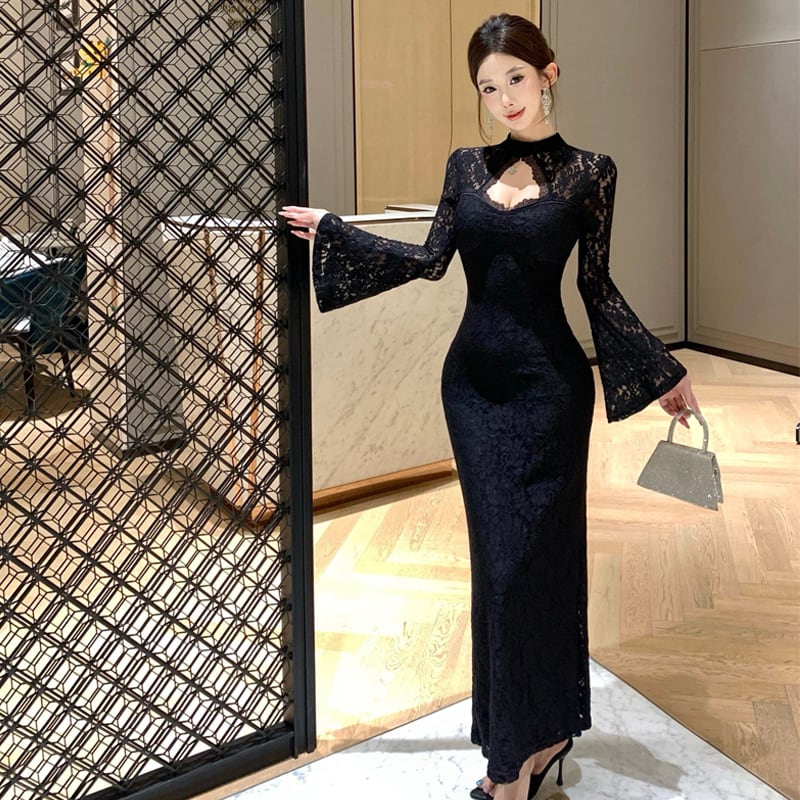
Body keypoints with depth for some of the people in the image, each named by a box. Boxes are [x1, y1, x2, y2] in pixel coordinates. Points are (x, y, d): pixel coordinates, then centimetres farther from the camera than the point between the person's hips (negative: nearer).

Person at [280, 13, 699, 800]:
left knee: (529, 558, -3)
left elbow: (597, 287, 3)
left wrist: (663, 374, 3)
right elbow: (430, 259, 8)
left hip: (549, 386, -4)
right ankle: (529, 734, 24)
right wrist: (331, 231, 11)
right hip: (473, 380, 4)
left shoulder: (588, 172, -2)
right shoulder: (466, 166, 7)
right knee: (500, 556, 9)